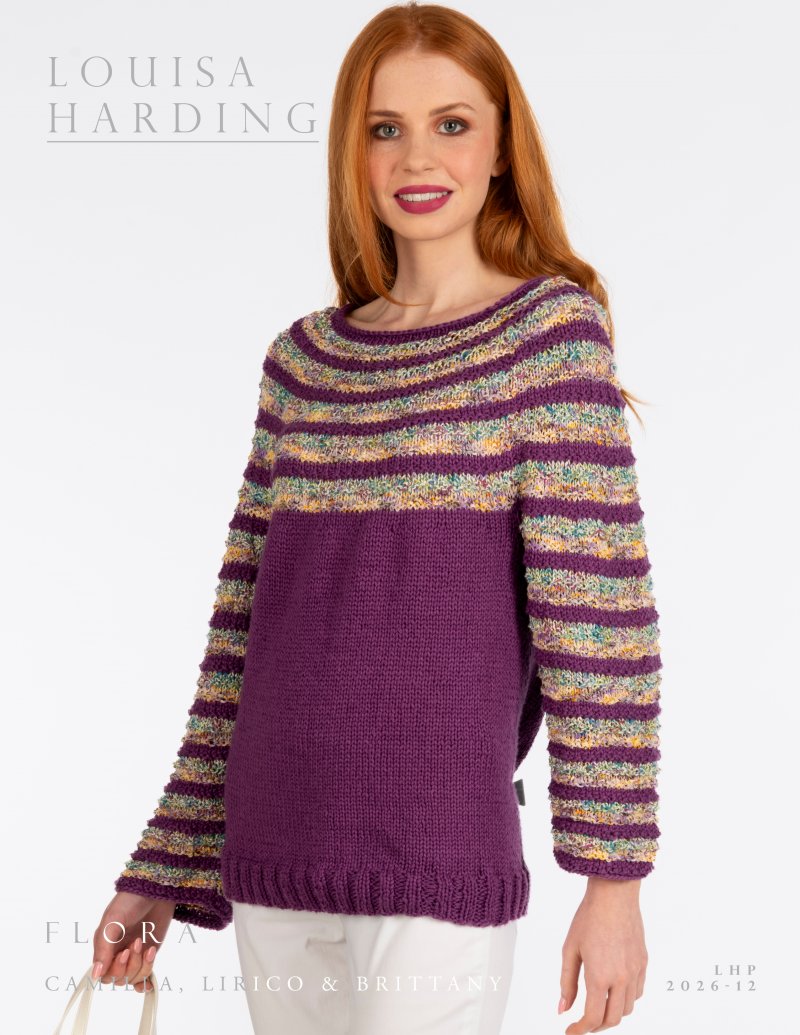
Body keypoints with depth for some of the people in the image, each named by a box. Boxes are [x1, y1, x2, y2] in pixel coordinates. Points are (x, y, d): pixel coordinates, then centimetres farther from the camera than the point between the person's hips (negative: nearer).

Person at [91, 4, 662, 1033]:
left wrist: (613, 875, -14)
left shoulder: (553, 328, -2)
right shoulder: (301, 360, 10)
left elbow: (599, 610, -9)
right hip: (274, 873, 5)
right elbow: (243, 629, 12)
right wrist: (166, 869, 11)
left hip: (439, 865, -4)